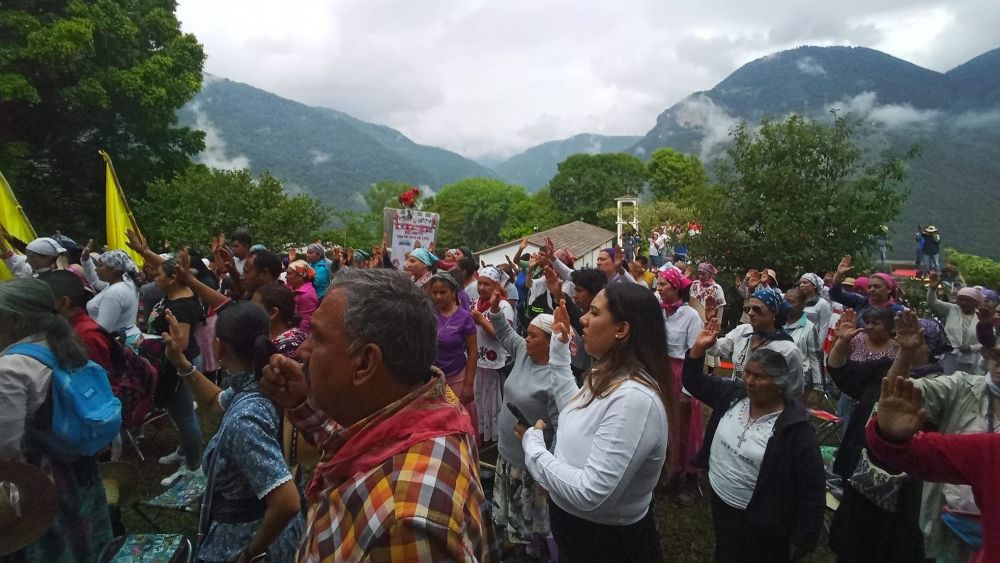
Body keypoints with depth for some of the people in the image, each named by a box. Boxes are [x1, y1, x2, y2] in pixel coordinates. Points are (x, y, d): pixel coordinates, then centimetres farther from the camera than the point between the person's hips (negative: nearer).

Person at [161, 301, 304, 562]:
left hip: (241, 541, -8)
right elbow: (215, 401, 15)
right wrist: (180, 362, 5)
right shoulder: (256, 385, -8)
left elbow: (287, 503, -37)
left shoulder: (244, 419, -34)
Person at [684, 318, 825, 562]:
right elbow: (694, 382, 4)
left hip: (760, 524, -5)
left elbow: (812, 490, -18)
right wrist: (699, 348, -12)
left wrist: (801, 542, -17)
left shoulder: (796, 429, -23)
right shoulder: (733, 394, -7)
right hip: (719, 502, 5)